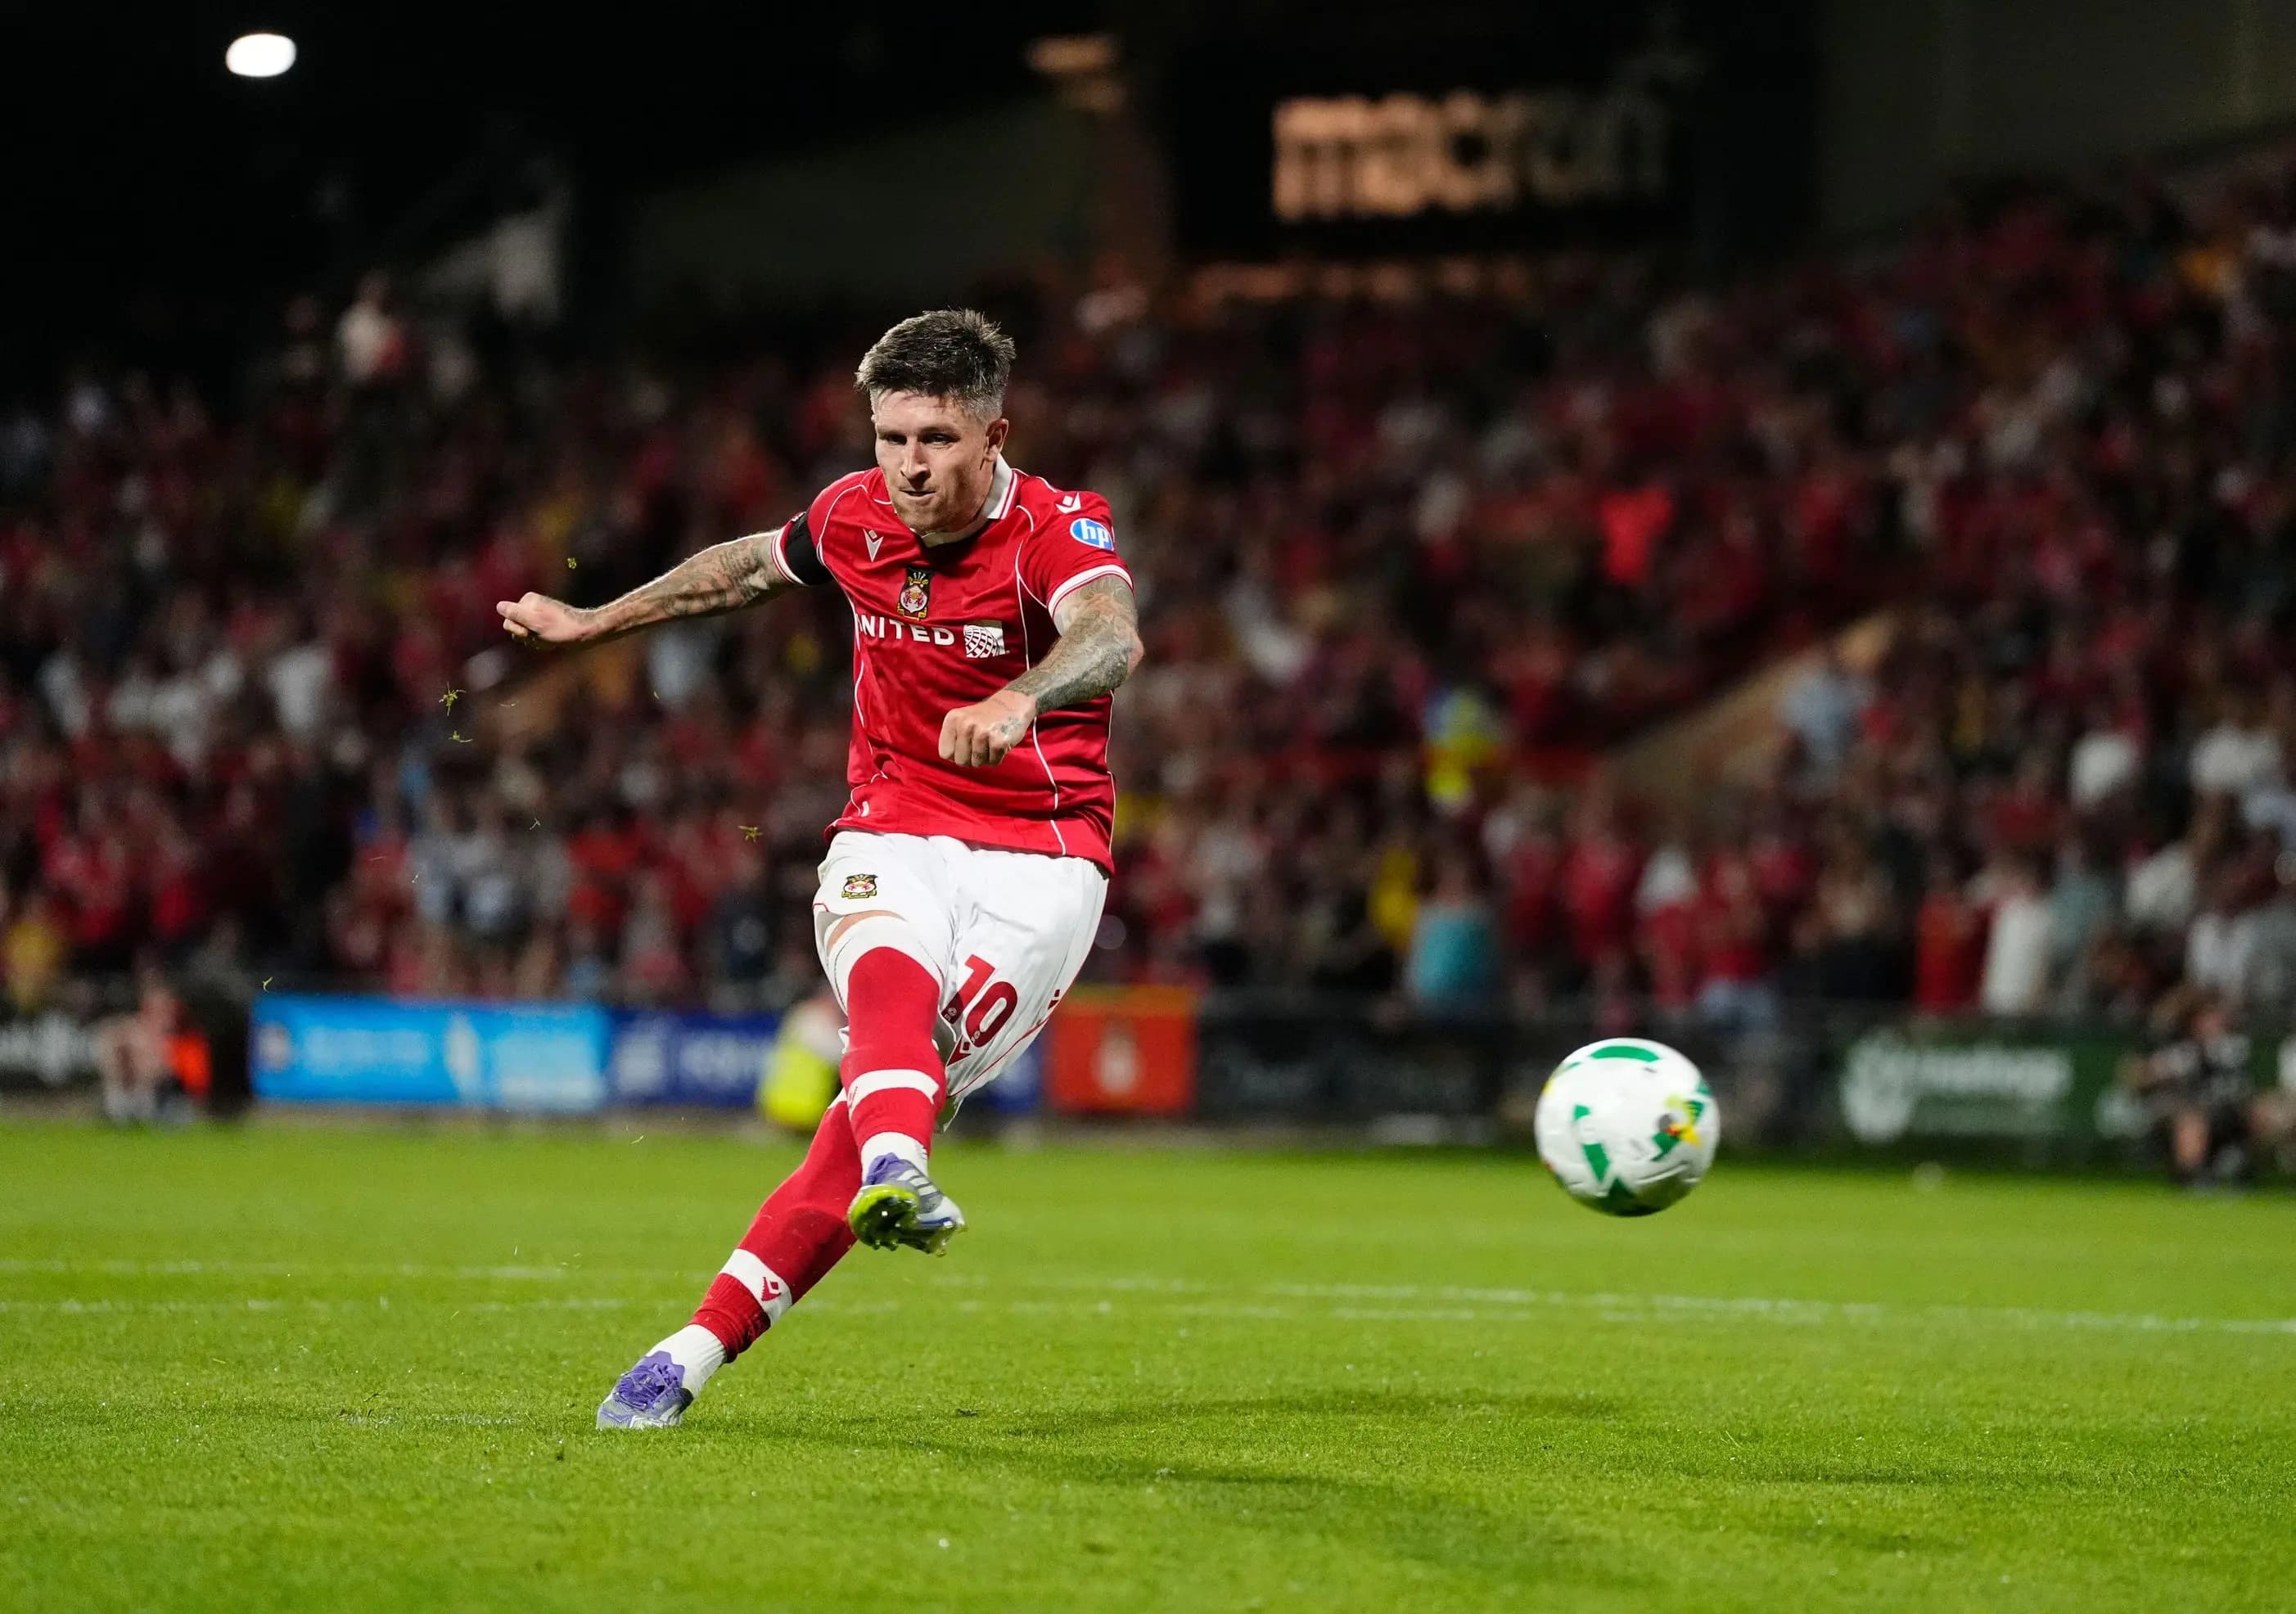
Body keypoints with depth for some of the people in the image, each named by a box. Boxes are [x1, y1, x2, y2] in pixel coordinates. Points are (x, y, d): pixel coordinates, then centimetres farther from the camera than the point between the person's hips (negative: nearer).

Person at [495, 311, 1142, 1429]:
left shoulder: (1056, 531, -15)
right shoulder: (856, 518, 1)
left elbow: (1111, 636, -38)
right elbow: (748, 568, 24)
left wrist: (1017, 701, -60)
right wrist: (592, 622, 34)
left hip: (1037, 862, -3)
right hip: (891, 841, 3)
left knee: (917, 1073, -18)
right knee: (890, 989, -31)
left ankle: (705, 1343, -17)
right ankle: (895, 1177, -62)